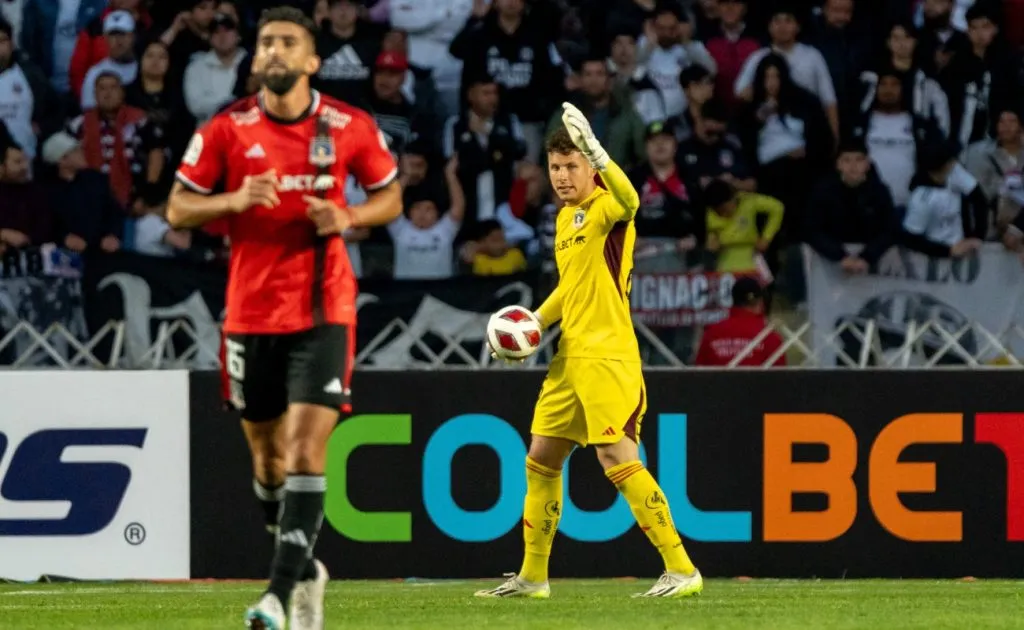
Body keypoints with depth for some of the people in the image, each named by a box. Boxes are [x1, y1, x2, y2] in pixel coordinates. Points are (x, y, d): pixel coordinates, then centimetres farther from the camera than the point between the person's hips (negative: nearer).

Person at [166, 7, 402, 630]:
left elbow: (391, 197, 11)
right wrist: (236, 200, -16)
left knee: (306, 449, -16)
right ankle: (305, 569, 34)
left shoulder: (351, 128, -2)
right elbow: (178, 208, 3)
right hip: (252, 313, 2)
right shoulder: (228, 129, -1)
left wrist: (348, 216, -10)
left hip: (324, 310, -2)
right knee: (267, 454, 12)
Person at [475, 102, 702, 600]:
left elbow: (628, 201, -37)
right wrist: (534, 321, 14)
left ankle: (681, 569, -13)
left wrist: (595, 151, -51)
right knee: (540, 459, 12)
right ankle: (532, 576, 23)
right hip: (570, 358, 9)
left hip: (608, 358, -9)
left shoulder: (604, 207, -10)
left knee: (618, 460, -15)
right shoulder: (565, 218, 16)